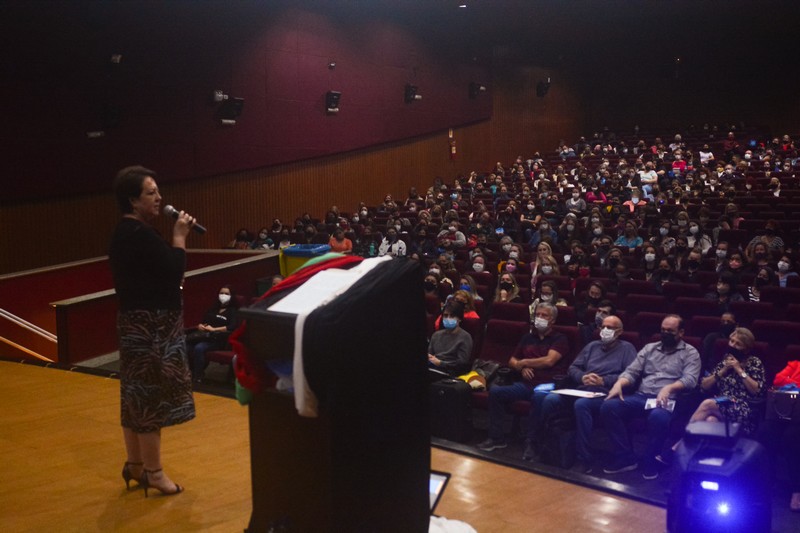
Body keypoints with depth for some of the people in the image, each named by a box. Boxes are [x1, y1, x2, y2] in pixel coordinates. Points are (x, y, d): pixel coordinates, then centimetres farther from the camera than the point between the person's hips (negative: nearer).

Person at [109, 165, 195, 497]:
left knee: (137, 394, 16)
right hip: (151, 325, -11)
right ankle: (152, 471, 6)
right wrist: (179, 237, -12)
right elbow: (173, 271, -22)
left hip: (137, 322, 11)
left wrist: (176, 238, 5)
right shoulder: (140, 235, -20)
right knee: (151, 395, -3)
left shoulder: (126, 233, 13)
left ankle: (135, 463, 27)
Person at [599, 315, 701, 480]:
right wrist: (619, 384, -9)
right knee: (608, 406, -22)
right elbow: (632, 372, 14)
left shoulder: (690, 352, 9)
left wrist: (669, 388, -27)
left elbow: (690, 379, -7)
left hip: (667, 400, -4)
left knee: (658, 416, -41)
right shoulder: (649, 348, 22)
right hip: (640, 396, 5)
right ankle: (626, 458, -15)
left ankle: (650, 461, -17)